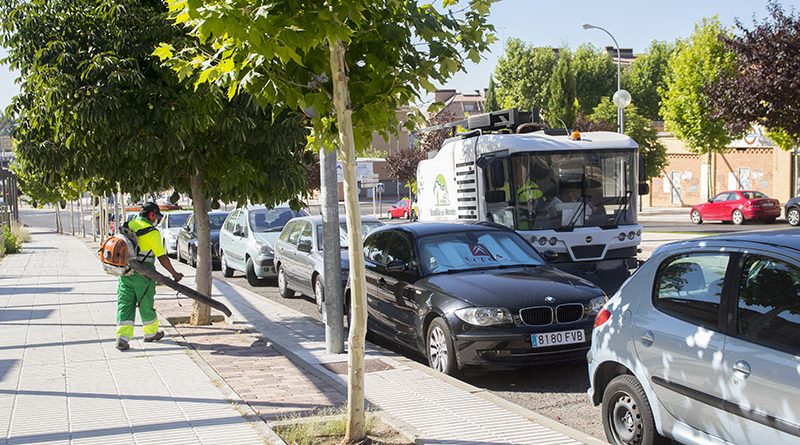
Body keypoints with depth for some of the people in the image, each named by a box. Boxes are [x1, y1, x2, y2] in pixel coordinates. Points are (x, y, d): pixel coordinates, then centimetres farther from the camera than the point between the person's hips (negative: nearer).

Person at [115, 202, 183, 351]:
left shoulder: (127, 226, 8)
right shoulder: (152, 232, -11)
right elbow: (162, 257, -11)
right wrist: (174, 273, -1)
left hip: (124, 273, 5)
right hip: (142, 275, -5)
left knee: (124, 305, 5)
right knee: (146, 305, 11)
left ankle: (122, 337, -4)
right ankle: (151, 333, 30)